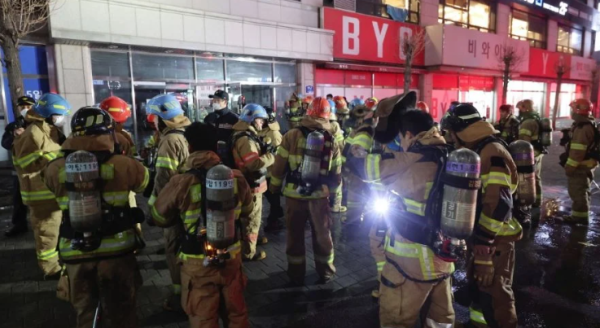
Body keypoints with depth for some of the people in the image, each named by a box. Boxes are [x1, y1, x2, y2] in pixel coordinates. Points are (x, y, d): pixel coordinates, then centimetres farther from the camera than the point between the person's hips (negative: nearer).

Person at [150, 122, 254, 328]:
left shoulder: (180, 183, -20)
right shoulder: (236, 178, -10)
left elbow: (159, 218, -3)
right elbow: (247, 210, 8)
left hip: (198, 262, -3)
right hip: (232, 257, 3)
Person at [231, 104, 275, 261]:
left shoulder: (247, 135, 12)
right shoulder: (245, 139, -24)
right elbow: (255, 163, -31)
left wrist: (267, 151, -2)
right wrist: (272, 155, -21)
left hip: (252, 183, 10)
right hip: (251, 186, -10)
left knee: (253, 216, 27)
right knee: (252, 218, 2)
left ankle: (252, 238, 46)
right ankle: (248, 252, 15)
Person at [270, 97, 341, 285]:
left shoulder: (291, 136, -9)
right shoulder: (332, 141, -1)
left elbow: (279, 166, -5)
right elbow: (336, 173, 5)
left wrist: (274, 187, 8)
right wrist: (332, 192, 20)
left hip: (294, 195, -1)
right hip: (320, 196, 1)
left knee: (295, 235, 14)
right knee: (322, 235, 17)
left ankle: (296, 275, 26)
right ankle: (325, 272, 31)